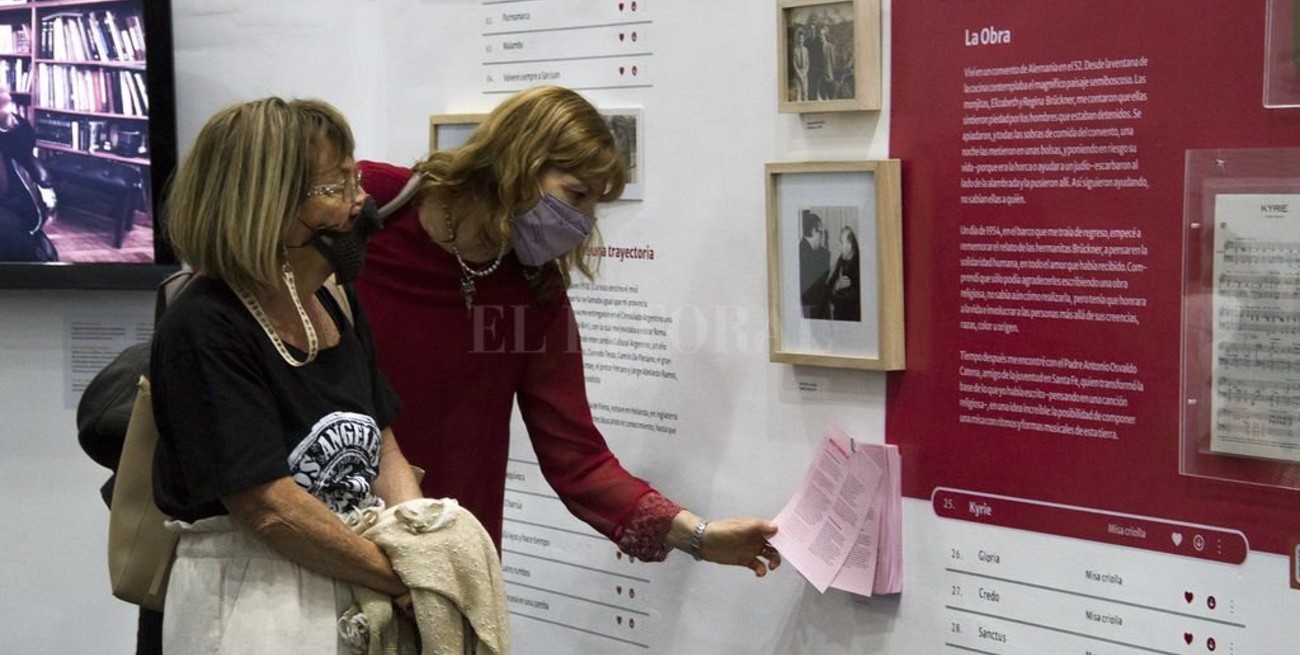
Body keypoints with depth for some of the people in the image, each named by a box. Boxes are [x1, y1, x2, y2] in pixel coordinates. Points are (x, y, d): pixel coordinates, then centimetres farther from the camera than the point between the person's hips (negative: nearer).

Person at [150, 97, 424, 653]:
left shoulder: (337, 308, 5)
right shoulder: (203, 331, -18)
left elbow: (384, 450, 7)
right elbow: (269, 507, -21)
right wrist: (406, 579, -15)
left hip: (353, 584, 7)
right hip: (252, 601, -7)